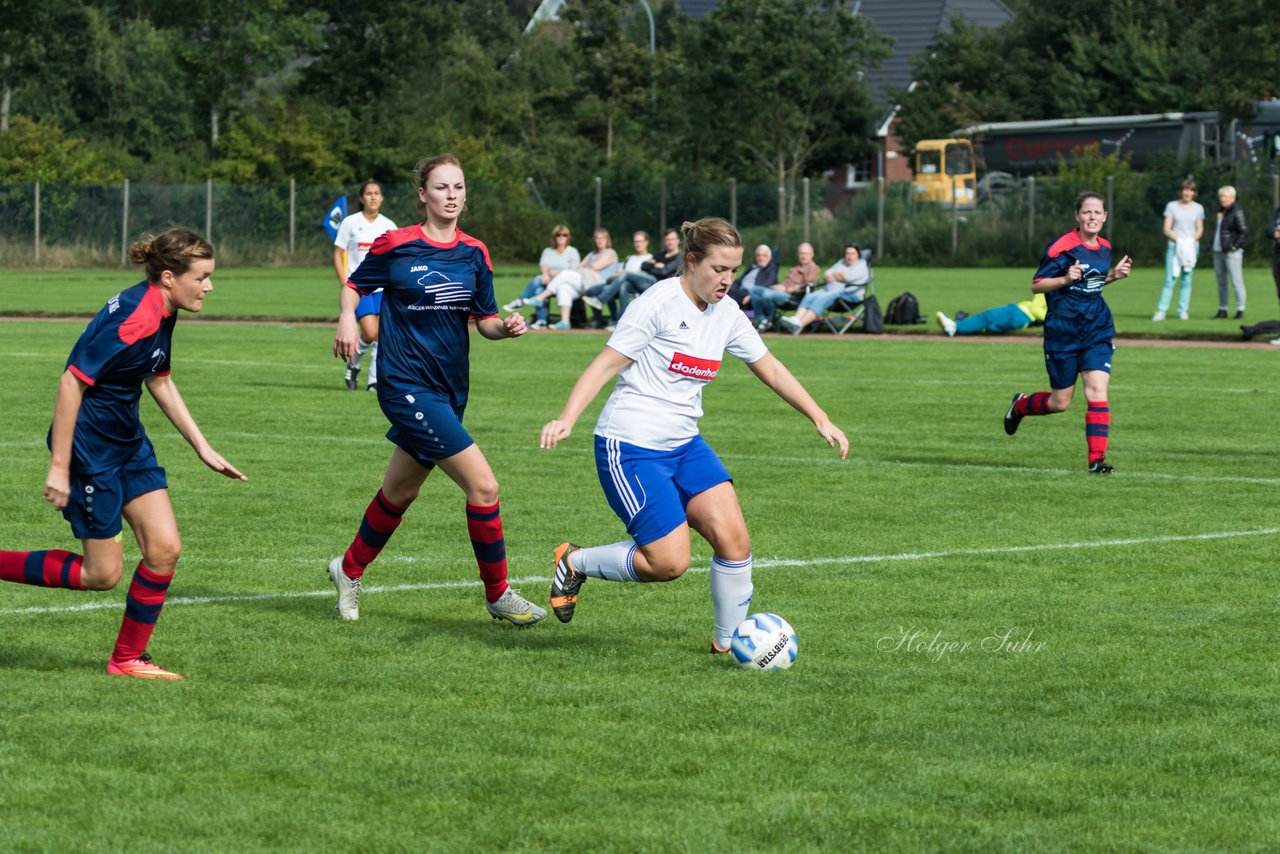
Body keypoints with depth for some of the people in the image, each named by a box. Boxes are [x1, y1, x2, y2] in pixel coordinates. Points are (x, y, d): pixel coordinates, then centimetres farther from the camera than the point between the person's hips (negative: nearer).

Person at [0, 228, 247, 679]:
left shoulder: (161, 312, 3)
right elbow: (71, 383, -26)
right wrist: (59, 467, -23)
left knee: (164, 549, 3)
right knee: (102, 573, -1)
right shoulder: (132, 320, -27)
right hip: (90, 449, -9)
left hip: (128, 442, 9)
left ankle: (127, 659, 14)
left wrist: (203, 447, 18)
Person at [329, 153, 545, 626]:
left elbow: (484, 320, 11)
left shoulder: (474, 253, 6)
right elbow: (355, 285, 7)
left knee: (399, 493, 19)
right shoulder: (396, 246, -7)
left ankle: (349, 569, 41)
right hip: (407, 386, -6)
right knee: (483, 485, -15)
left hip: (451, 388, 6)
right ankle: (498, 594, -1)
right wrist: (347, 317, -12)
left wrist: (506, 326, -10)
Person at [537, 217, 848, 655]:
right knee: (670, 562, -12)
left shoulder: (726, 313, 6)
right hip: (630, 449, -7)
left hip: (685, 445, 7)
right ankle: (575, 562, 12)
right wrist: (567, 418, -27)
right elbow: (606, 364, -15)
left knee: (734, 538, -9)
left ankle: (728, 641, 8)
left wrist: (821, 419, 12)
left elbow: (770, 369, 17)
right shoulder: (659, 303, -15)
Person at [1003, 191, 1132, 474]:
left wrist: (1114, 275, 5)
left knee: (1097, 390, -13)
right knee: (1060, 402, 6)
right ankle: (1020, 406, 37)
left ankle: (1097, 458, -14)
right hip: (1063, 331, -5)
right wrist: (1065, 279, -27)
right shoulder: (1063, 247, -14)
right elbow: (1036, 285, -11)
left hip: (1097, 331, 5)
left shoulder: (1104, 248, 7)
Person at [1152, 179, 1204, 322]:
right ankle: (1161, 311, -11)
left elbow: (1200, 230, 9)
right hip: (1174, 245, -2)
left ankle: (1183, 311, 3)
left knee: (1186, 280, 0)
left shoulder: (1198, 208, 10)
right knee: (1170, 279, -9)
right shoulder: (1172, 206, 4)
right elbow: (1167, 229, 1)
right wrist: (1178, 240, -15)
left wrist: (1191, 240, -10)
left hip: (1191, 246, 2)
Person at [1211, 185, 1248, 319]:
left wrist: (1235, 246, -15)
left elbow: (1244, 232, -13)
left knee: (1236, 281, -6)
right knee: (1221, 282, 11)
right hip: (1218, 252, 9)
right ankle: (1222, 310, 16)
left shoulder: (1237, 212, -10)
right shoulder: (1220, 211, 15)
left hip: (1231, 253, -9)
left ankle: (1240, 310, -3)